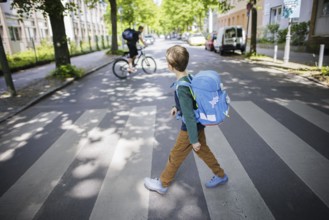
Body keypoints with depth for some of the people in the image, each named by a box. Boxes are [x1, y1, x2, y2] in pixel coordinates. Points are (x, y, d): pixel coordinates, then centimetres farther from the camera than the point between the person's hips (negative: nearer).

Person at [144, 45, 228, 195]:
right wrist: (178, 107, 23)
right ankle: (220, 176, 42)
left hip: (191, 128, -8)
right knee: (203, 151, 25)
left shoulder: (181, 88, -31)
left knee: (175, 156, 9)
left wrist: (194, 140, -20)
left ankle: (162, 184, 30)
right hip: (198, 124, 8)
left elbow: (189, 116, -27)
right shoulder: (189, 77, -3)